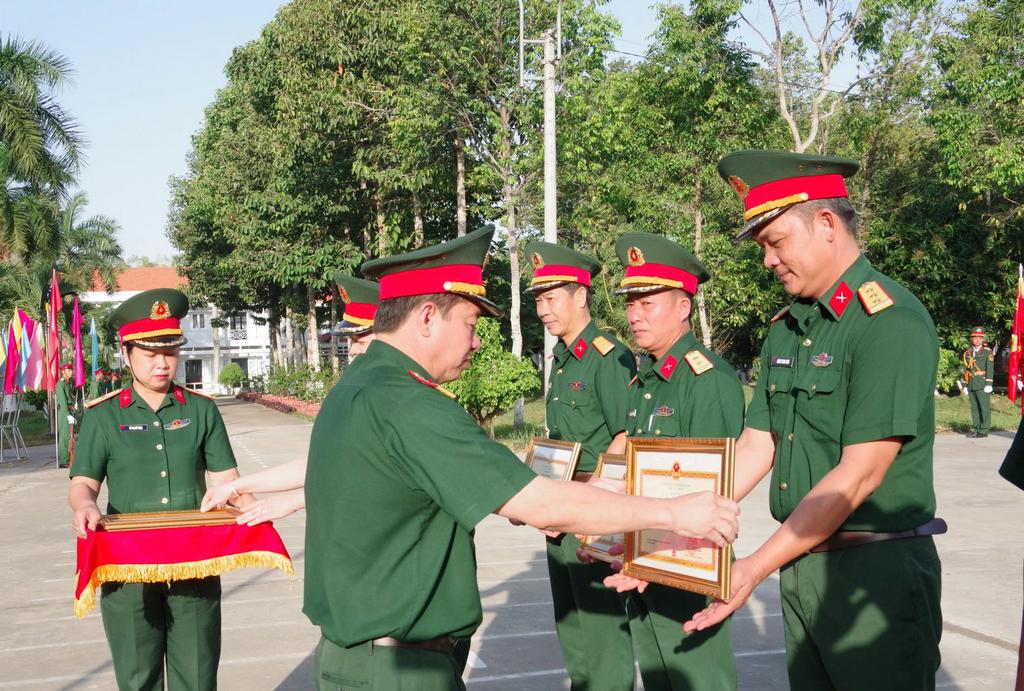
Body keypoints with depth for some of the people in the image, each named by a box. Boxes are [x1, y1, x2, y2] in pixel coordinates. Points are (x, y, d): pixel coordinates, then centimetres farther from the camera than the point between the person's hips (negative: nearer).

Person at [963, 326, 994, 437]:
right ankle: (976, 429, 13)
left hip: (982, 384, -5)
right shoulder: (967, 353, 14)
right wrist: (965, 385, 13)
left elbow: (989, 369, -5)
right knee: (974, 407, 7)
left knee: (984, 407, -5)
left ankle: (984, 430, -3)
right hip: (971, 385, 5)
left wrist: (988, 384, -12)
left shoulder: (987, 352, 1)